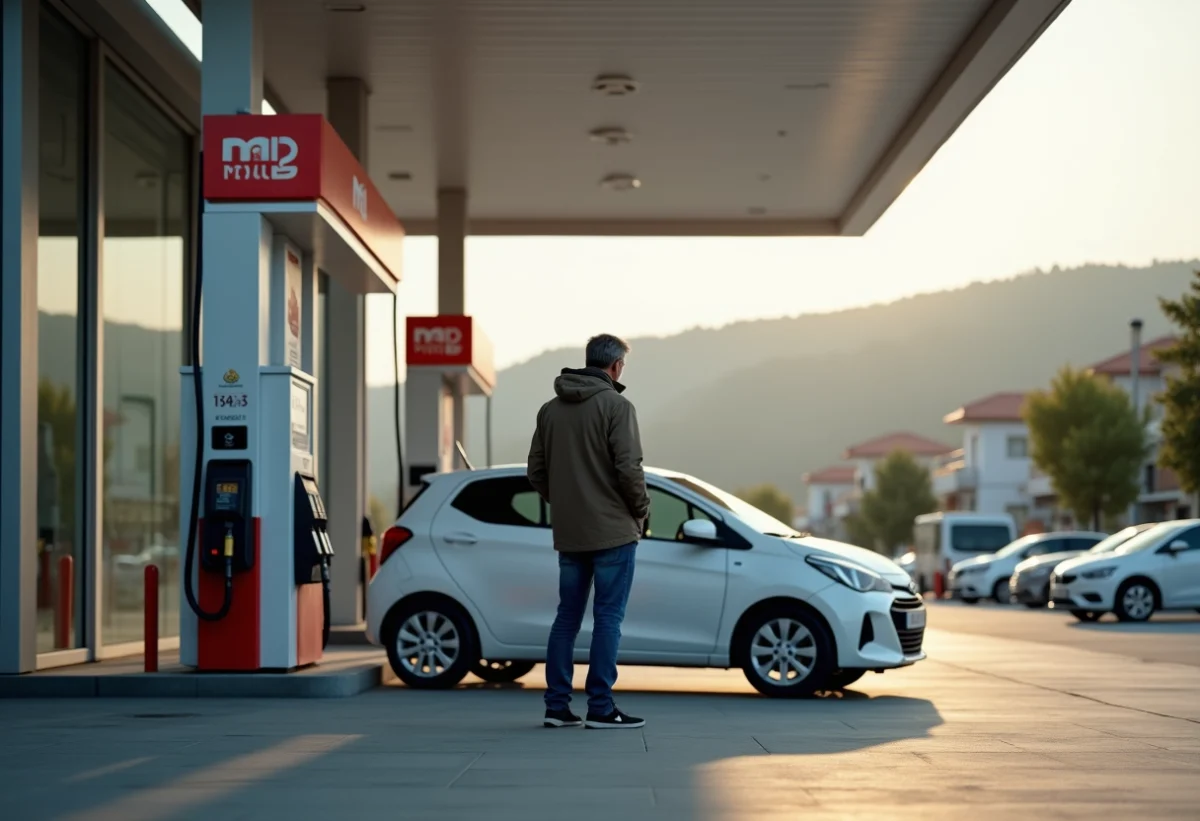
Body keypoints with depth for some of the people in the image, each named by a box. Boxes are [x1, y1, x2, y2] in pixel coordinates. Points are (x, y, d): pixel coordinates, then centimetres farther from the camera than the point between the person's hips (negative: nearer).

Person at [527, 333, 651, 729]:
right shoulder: (616, 405, -10)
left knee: (567, 616, 11)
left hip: (568, 533, 6)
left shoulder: (550, 409, 9)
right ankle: (601, 708, -2)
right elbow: (628, 468, -15)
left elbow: (536, 471, 10)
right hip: (612, 531, -6)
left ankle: (557, 705, 11)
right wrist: (641, 512, -2)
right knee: (608, 618, -1)